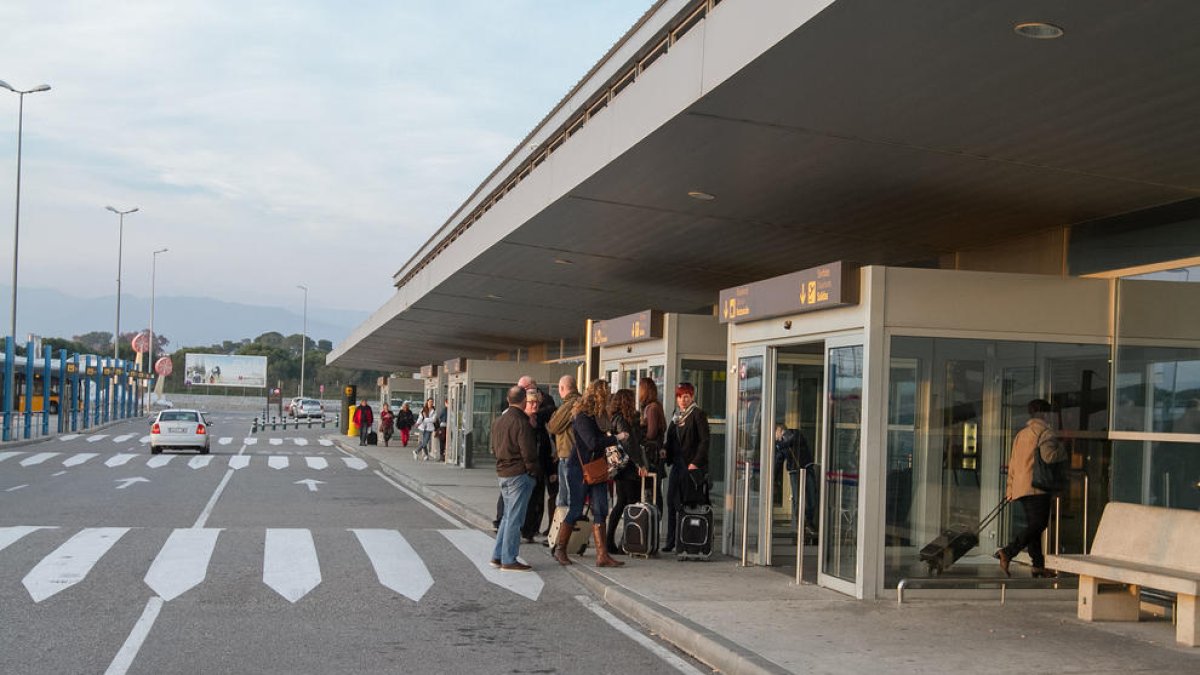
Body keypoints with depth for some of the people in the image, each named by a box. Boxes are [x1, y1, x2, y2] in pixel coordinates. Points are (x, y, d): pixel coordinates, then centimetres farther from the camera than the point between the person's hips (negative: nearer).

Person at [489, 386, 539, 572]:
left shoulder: (498, 420, 12)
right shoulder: (521, 422, -15)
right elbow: (528, 452, -16)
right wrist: (533, 472, -5)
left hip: (503, 473, 9)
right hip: (520, 474, -8)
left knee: (508, 516, 17)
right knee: (515, 518, -4)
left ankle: (498, 556, 19)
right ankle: (508, 560, -1)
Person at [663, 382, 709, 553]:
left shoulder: (698, 414, -5)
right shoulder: (676, 415, 17)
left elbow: (705, 441, -11)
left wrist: (696, 463, -16)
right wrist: (668, 458, 8)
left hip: (691, 466, -7)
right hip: (676, 464, 7)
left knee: (686, 504, -6)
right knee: (671, 502, 4)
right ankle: (671, 542, 10)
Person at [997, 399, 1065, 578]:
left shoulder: (1021, 434, 21)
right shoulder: (1045, 431, -4)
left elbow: (1013, 462, 20)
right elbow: (1049, 456, -19)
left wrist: (1010, 488, 22)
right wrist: (1061, 450, 3)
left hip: (1021, 487, 9)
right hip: (1036, 486, -9)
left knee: (1033, 525, 11)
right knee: (1038, 524, -11)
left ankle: (1038, 565, 10)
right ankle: (1008, 552, -24)